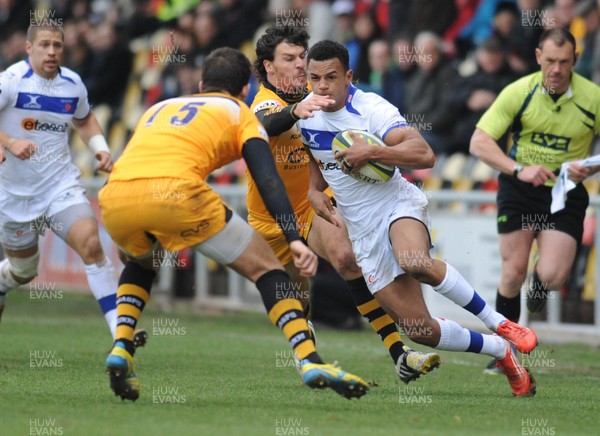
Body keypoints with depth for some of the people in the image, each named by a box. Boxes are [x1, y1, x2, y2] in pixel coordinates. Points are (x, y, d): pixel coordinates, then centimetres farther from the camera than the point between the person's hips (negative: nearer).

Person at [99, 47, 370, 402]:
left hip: (114, 198, 5)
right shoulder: (239, 113, 23)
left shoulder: (160, 107, 37)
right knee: (265, 267, 10)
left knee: (140, 263, 38)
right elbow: (268, 180, 6)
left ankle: (121, 349, 17)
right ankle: (310, 361, -4)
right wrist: (295, 239, -3)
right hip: (175, 191, -5)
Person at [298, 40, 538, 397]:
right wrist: (317, 195, 3)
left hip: (397, 204, -5)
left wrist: (371, 152, -35)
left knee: (413, 262, -41)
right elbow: (314, 159, 22)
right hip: (363, 231, 5)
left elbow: (424, 155, -28)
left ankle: (501, 324, -22)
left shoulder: (372, 109, -17)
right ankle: (502, 352, 16)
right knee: (420, 329, -5)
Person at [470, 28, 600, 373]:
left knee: (553, 276, -16)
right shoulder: (519, 92, -9)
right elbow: (479, 142, -10)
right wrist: (519, 169, -23)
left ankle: (541, 277, 24)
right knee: (514, 272, -8)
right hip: (519, 190, 0)